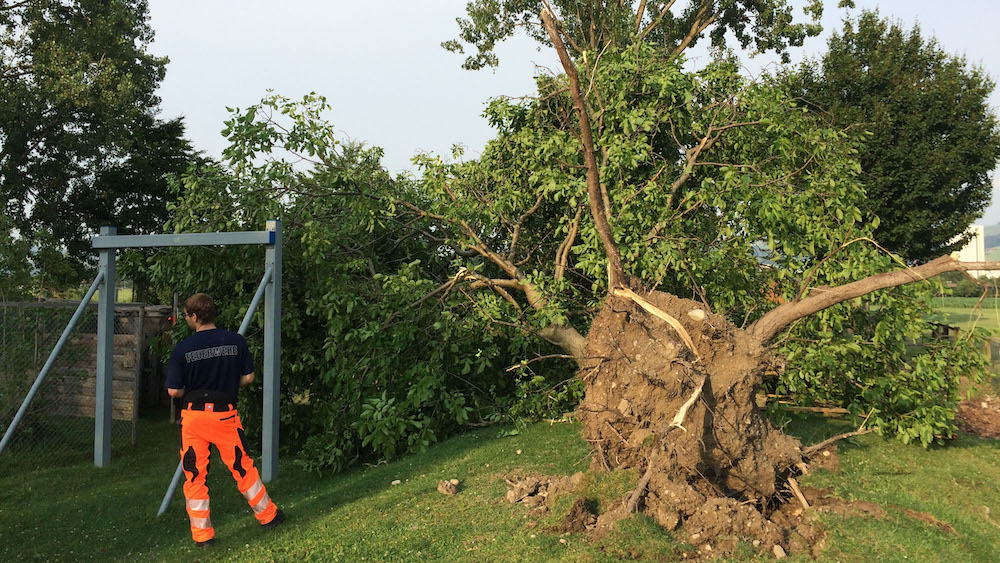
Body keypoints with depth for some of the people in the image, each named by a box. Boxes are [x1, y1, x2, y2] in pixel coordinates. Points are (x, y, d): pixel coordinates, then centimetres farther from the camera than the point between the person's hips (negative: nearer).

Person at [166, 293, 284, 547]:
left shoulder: (183, 348, -10)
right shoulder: (236, 341, -4)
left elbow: (174, 391, -7)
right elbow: (248, 377, 2)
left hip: (193, 415, -1)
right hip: (226, 414, 2)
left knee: (194, 476, 10)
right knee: (242, 467, 16)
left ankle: (202, 534, 15)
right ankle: (268, 515, 28)